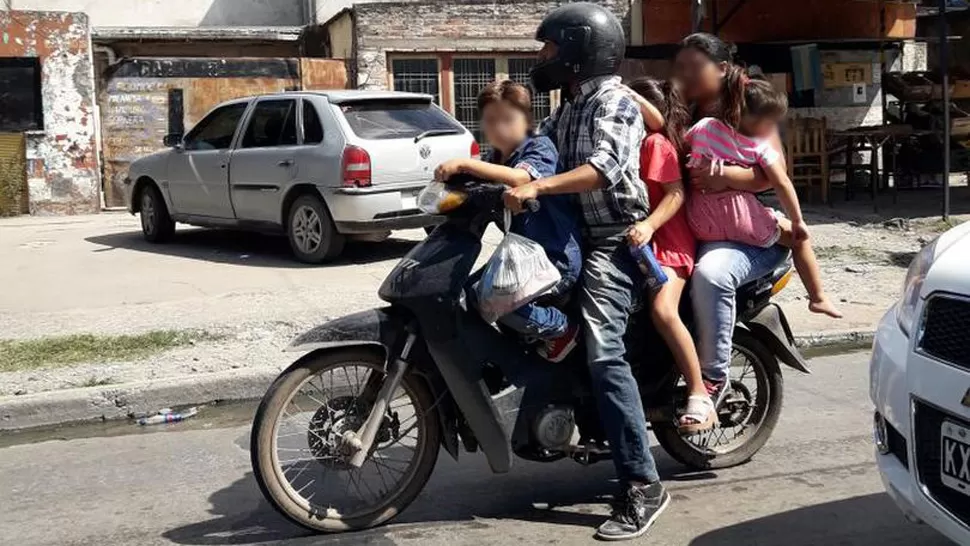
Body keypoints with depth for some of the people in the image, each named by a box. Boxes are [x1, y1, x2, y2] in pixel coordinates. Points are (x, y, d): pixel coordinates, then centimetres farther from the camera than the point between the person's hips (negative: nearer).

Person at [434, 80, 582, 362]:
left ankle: (561, 328, -5)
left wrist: (464, 164, -35)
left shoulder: (540, 147, -11)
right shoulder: (494, 159, 13)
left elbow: (520, 177, -32)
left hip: (556, 258, -9)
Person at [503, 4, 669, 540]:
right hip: (575, 238, 11)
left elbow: (605, 168, -25)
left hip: (611, 242, -11)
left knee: (604, 355, -23)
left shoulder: (613, 101, -9)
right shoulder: (566, 110, 22)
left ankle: (642, 485, -23)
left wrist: (537, 187, -33)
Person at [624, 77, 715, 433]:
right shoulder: (636, 144, 20)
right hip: (638, 244, 11)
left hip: (667, 242, -11)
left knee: (663, 311, -28)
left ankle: (699, 394, -24)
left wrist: (649, 225, -31)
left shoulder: (656, 143, -9)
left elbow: (676, 193, -19)